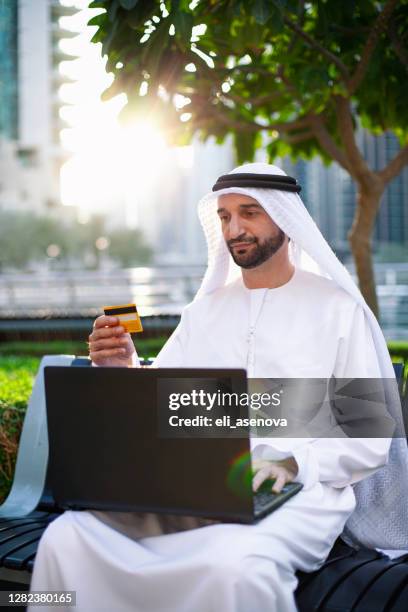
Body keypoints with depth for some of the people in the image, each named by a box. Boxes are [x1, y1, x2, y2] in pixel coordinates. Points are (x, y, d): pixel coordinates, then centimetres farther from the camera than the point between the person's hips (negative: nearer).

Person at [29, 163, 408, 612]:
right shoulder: (205, 309, 18)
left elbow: (371, 439, -1)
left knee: (234, 566, -38)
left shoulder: (337, 308, 3)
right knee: (65, 540, -23)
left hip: (299, 490, -3)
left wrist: (295, 463, -18)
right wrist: (124, 372, -8)